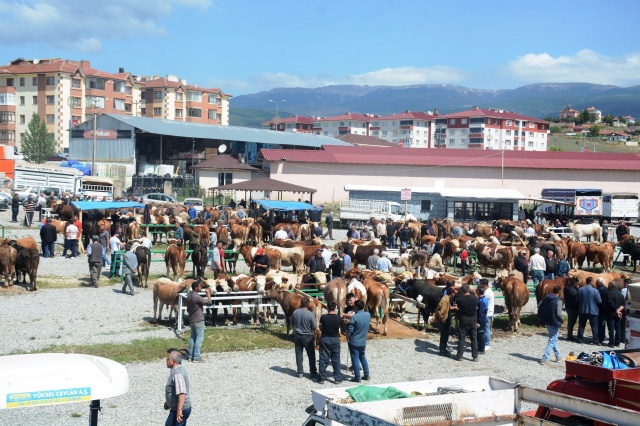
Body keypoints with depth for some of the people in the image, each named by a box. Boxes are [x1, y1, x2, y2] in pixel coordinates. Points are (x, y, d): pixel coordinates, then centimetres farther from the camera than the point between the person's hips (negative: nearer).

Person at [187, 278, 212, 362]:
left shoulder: (189, 295, 5)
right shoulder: (196, 297, -23)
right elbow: (209, 302, -20)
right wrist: (208, 293, -7)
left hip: (191, 319, 9)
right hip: (198, 320, -9)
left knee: (192, 337, 15)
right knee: (199, 338, -2)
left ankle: (191, 356, 19)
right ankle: (196, 357, -1)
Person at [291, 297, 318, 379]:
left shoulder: (295, 312, -5)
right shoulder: (310, 314, -18)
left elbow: (292, 324, 7)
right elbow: (314, 327, -12)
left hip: (297, 335, 4)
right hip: (307, 336, -3)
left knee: (299, 354, 10)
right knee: (311, 355, 8)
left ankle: (300, 372, 13)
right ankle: (313, 372, 13)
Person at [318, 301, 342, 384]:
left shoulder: (323, 317, -14)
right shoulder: (338, 318, -11)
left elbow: (320, 327, -1)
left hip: (324, 339, -1)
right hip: (335, 340, 1)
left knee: (323, 359, 6)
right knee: (336, 359, 9)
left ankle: (322, 378, 9)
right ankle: (337, 378, 12)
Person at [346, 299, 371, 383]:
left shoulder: (354, 317, -21)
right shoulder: (368, 315, -2)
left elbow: (349, 331, -18)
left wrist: (347, 338, 0)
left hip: (354, 342, -6)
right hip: (363, 341, 6)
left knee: (355, 359, 4)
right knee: (363, 357, 21)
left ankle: (357, 378, 9)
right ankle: (366, 375, 25)